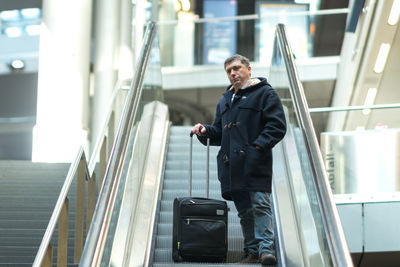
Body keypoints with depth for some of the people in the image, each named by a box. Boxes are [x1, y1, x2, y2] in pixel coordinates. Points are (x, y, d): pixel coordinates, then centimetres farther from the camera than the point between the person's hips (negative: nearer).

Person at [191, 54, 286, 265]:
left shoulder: (264, 93, 2)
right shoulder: (225, 100, 24)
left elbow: (277, 125, -7)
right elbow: (219, 132, 27)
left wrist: (259, 145, -17)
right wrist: (205, 131, 6)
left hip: (255, 162, -7)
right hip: (232, 165, 7)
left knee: (260, 204, -13)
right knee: (244, 210, 9)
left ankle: (266, 248, -13)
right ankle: (251, 251, 14)